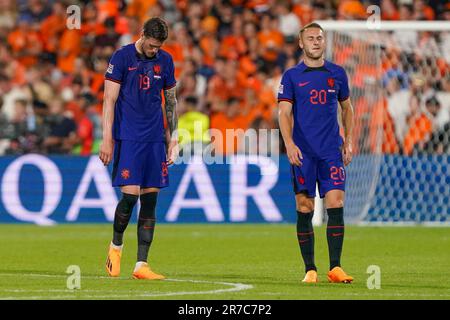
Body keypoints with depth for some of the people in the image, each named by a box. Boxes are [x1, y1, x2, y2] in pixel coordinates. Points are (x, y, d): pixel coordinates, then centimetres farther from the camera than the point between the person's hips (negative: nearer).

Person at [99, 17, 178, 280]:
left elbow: (171, 101, 18)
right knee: (130, 194, -14)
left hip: (155, 139, 4)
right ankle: (116, 245, 12)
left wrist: (173, 137, 13)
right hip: (128, 137, -4)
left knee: (150, 199, 0)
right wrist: (107, 139, -10)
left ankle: (142, 264, 2)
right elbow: (110, 101, -5)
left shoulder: (165, 61, 9)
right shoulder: (122, 57, -4)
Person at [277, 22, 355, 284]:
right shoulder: (291, 76, 3)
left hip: (332, 151, 1)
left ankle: (335, 267, -8)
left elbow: (347, 107, 19)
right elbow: (284, 113, -3)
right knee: (305, 209, -1)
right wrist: (289, 144, -17)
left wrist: (348, 141, 10)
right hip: (302, 152, -1)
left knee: (336, 204, -9)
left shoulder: (337, 73, 9)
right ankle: (310, 269, 6)